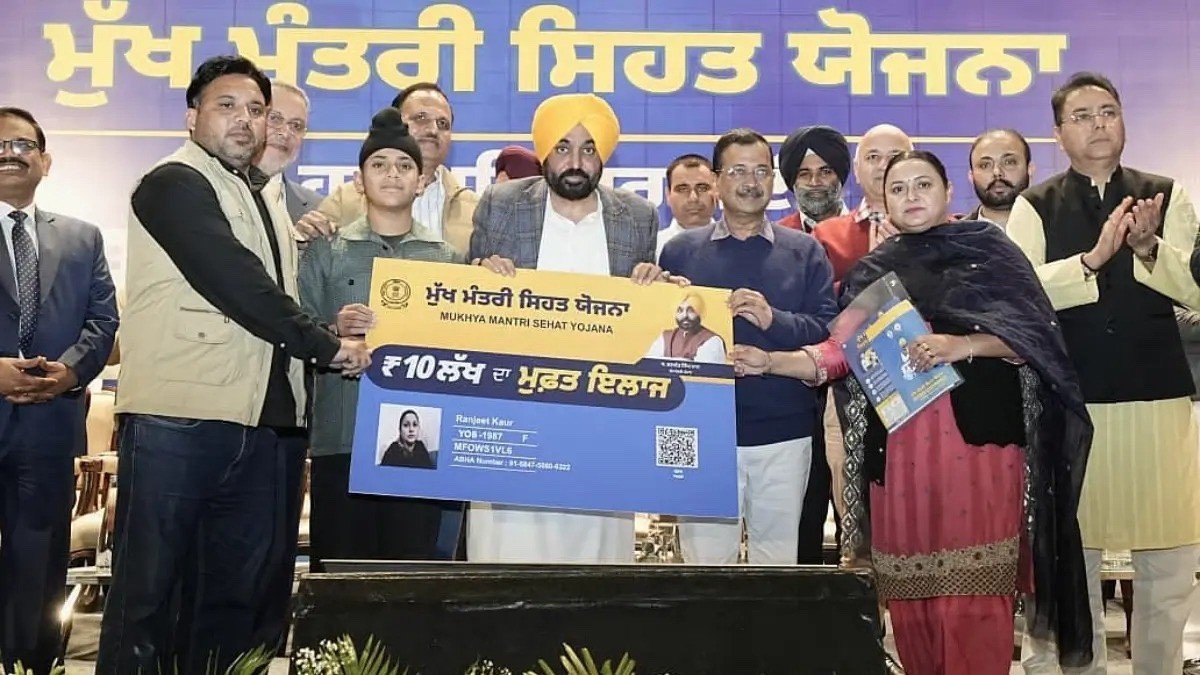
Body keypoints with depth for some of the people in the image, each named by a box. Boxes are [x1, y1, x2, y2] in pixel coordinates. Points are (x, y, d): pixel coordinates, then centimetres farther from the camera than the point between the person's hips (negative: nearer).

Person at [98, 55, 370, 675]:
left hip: (256, 419, 8)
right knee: (147, 586, -1)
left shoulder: (265, 196, 21)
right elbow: (234, 282, -15)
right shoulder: (173, 185, -4)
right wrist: (326, 345, -11)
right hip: (177, 416, -7)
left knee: (241, 589, 10)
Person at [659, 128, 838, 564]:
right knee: (705, 558, 3)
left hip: (784, 431, 1)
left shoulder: (804, 252, 10)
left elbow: (828, 331, 0)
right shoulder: (681, 251, 9)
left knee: (778, 557, 9)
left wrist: (773, 319, -16)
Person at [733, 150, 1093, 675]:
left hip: (976, 432, -3)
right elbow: (841, 352, 9)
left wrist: (961, 346, -17)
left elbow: (1032, 331, -2)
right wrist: (769, 362, -4)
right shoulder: (871, 273, 17)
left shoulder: (987, 249, 7)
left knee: (972, 589, -8)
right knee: (908, 590, 3)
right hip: (898, 442, 3)